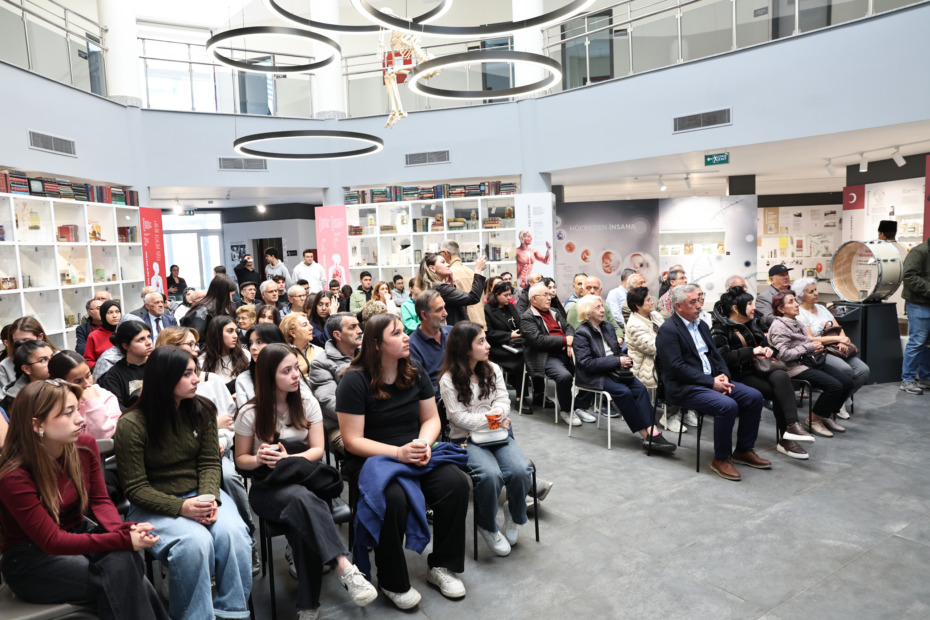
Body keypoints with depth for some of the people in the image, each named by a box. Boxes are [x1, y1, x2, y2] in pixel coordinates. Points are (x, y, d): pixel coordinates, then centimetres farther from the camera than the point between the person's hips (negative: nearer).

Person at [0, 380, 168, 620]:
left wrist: (125, 529, -23)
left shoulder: (84, 445, -9)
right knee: (122, 581, -27)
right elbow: (52, 541, -23)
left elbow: (100, 500, -2)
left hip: (77, 536, 4)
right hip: (29, 563, -4)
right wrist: (123, 540, -32)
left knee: (123, 560, -28)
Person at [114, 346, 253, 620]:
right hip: (154, 505, -3)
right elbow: (136, 488, -10)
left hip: (199, 493, 4)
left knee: (233, 534, -27)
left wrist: (209, 498, -20)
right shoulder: (131, 425, -12)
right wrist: (181, 507, -24)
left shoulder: (202, 409, 0)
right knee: (195, 541, -33)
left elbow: (209, 463, 1)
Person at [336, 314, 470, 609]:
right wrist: (398, 452, -23)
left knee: (457, 482, -21)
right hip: (370, 460, -4)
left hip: (415, 455, 5)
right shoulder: (355, 381, -12)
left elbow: (431, 418, 10)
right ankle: (392, 582, -9)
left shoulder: (416, 374, 5)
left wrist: (424, 443, -12)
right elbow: (352, 440, -13)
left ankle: (441, 566, -1)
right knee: (394, 498, -35)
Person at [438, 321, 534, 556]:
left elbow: (503, 400, 7)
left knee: (520, 470, -25)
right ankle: (487, 527, -3)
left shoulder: (493, 369, 11)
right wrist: (489, 420, -14)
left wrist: (498, 412, -16)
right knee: (490, 475, -32)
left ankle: (514, 514, 8)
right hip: (467, 438, -4)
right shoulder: (449, 379, -5)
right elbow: (459, 417, -9)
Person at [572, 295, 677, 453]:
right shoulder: (581, 333, -9)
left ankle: (652, 431, -28)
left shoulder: (608, 327, 14)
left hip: (612, 370, 7)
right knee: (623, 391, -29)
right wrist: (617, 361, -19)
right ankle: (645, 434, -21)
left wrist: (625, 360, -4)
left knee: (639, 387, -20)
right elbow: (587, 363, -18)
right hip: (592, 377, -6)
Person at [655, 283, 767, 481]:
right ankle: (721, 459, -9)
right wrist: (711, 382, -19)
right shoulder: (668, 330, -12)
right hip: (685, 387, -9)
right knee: (728, 406, -28)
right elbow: (677, 368, -19)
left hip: (712, 380, 9)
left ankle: (744, 450, 11)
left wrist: (723, 375, -4)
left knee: (754, 397, -4)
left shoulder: (701, 324, 15)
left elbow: (715, 354, 17)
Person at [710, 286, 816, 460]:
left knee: (781, 376, -28)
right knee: (779, 392, -24)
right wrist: (752, 351, -17)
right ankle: (786, 439, -19)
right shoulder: (720, 329, -6)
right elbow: (724, 356, -19)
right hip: (739, 376, -6)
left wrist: (769, 349, 3)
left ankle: (792, 426, -34)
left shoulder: (753, 323, 18)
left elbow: (765, 343, 28)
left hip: (758, 369, 6)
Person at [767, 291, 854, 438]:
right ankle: (813, 420, -4)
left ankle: (826, 416, 12)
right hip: (795, 367, -9)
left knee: (847, 382, -3)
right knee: (834, 386, -23)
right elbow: (784, 354, -22)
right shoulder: (778, 327, -12)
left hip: (811, 362, 9)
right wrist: (809, 347, -15)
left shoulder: (796, 323, 18)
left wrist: (817, 346, 8)